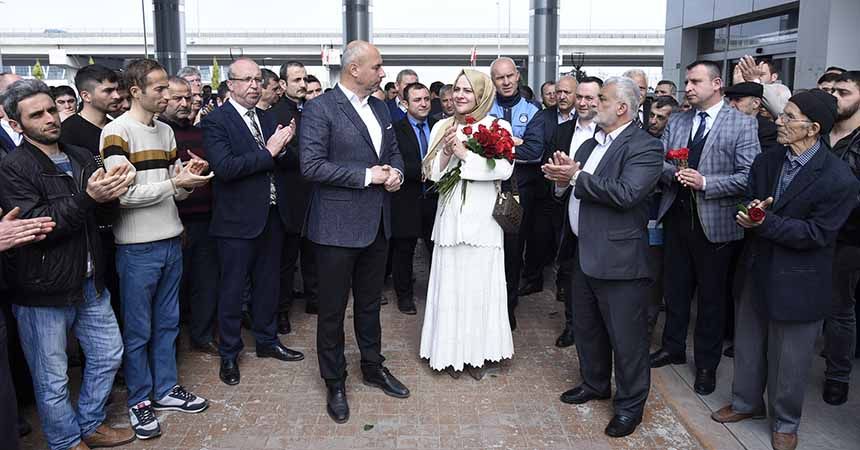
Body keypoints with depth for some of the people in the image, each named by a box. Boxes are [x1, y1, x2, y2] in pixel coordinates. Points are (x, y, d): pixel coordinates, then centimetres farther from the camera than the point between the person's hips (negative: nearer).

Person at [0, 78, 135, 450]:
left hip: (89, 283, 6)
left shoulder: (81, 158, 6)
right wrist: (86, 198, -30)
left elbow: (102, 216, 7)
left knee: (108, 354, 18)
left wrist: (109, 196, -15)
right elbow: (34, 225, -23)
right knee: (52, 379, 9)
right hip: (42, 292, -6)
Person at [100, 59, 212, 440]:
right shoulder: (116, 132, -11)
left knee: (167, 323, 16)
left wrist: (187, 179, -8)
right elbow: (125, 194, -16)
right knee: (138, 330, 7)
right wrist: (176, 182, -17)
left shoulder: (166, 131, 11)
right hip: (137, 247, -6)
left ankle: (166, 389, 30)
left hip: (171, 240, 7)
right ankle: (140, 400, 21)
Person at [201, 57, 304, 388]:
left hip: (273, 216, 6)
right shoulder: (216, 121, -10)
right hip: (238, 220, -6)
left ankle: (267, 341, 35)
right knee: (233, 289, 7)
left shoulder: (267, 119, 11)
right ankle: (229, 354, 23)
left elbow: (282, 164, 10)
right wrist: (267, 151, -20)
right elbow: (224, 167, -23)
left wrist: (284, 146, -11)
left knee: (268, 283, 18)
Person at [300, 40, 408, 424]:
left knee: (370, 303, 20)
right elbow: (312, 166, -19)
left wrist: (396, 171, -3)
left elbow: (393, 150, 20)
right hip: (338, 226, -6)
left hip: (377, 223, 7)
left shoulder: (380, 107, 10)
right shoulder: (320, 109, -12)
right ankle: (335, 384, 23)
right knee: (333, 308, 8)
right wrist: (366, 176, -19)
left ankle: (373, 367, 37)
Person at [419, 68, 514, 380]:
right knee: (450, 287, 6)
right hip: (450, 218, 2)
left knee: (481, 287, 5)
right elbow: (432, 173, 6)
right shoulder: (442, 128, 8)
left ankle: (478, 354, 20)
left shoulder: (498, 127, -2)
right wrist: (447, 152, -12)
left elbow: (505, 169, -15)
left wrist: (464, 153, -14)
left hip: (482, 220, -2)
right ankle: (452, 353, 20)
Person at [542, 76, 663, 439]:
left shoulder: (644, 147, -13)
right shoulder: (591, 143, 12)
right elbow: (573, 187, 14)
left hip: (618, 257, -8)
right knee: (586, 327, 22)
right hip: (584, 252, 9)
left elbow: (625, 193, -26)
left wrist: (577, 176, -20)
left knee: (625, 337, 4)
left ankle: (630, 405, 22)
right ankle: (594, 384, 42)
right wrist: (562, 180, -9)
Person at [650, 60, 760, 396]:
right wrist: (673, 173, -15)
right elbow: (658, 164, 6)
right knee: (675, 287, 16)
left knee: (711, 294, 8)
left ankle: (707, 363, 24)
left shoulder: (742, 124, -8)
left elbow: (749, 177, -14)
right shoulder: (676, 122, 8)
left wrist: (705, 183, -22)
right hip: (677, 215, 5)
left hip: (716, 221, -4)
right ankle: (673, 347, 36)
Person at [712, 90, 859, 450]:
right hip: (759, 271, 6)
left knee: (789, 359, 12)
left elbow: (817, 233, -19)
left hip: (798, 284, -5)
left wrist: (765, 223, -25)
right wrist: (753, 213, -18)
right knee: (748, 346, 21)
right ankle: (747, 402, 43)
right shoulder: (766, 162, -1)